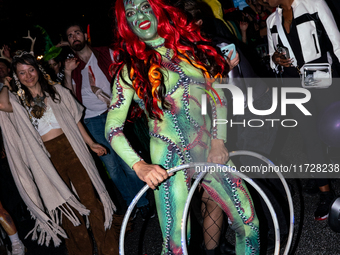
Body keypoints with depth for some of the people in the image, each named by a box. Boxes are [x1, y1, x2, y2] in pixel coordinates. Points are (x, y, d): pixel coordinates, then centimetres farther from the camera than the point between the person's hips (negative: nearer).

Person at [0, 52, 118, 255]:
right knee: (65, 205, 7)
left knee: (89, 197, -1)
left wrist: (91, 143, 12)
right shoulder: (18, 101, 4)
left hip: (70, 148, 0)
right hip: (46, 158, 0)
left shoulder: (57, 91, 9)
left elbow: (75, 120, 13)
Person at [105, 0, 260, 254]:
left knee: (249, 223, 6)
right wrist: (139, 166, -22)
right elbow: (113, 128, -7)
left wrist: (219, 140, -4)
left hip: (211, 150, 4)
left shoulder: (190, 46, 7)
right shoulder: (130, 68, -3)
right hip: (171, 162, -4)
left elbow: (218, 94, 9)